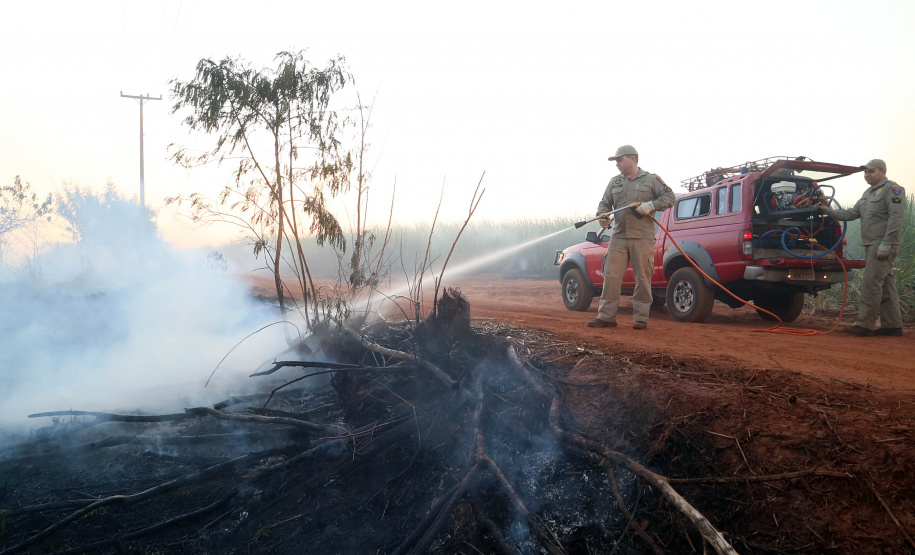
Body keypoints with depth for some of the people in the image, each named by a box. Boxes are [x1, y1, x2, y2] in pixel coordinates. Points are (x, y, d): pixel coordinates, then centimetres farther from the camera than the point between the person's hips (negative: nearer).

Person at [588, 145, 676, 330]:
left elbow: (669, 197, 1)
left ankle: (641, 318, 8)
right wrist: (603, 216, -5)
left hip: (642, 238, -4)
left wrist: (651, 205, -14)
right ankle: (606, 316, 3)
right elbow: (604, 203, 17)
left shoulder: (651, 180, 5)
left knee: (643, 279, 0)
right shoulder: (614, 182, 18)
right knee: (611, 276, -2)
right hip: (618, 237, 4)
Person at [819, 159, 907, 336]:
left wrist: (886, 243, -22)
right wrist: (830, 211, 4)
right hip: (872, 245, 10)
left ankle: (865, 324, -14)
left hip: (884, 246, -10)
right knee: (885, 285, 10)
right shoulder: (868, 193, 22)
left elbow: (897, 217, -17)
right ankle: (892, 325, 15)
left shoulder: (892, 189, -8)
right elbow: (852, 213, 18)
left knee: (871, 283, -14)